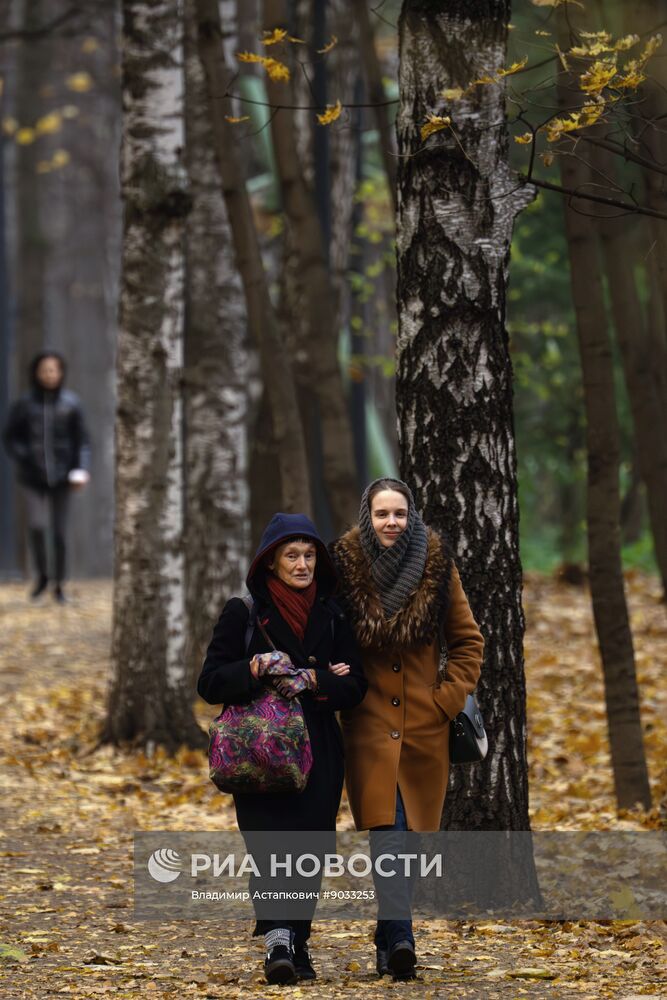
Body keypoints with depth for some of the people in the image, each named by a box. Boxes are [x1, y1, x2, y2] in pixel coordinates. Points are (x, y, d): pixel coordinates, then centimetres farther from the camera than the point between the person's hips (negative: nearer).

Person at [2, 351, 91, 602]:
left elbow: (81, 440, 2)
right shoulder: (24, 404, -2)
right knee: (37, 525, -17)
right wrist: (24, 458, -10)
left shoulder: (71, 404, -1)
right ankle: (41, 575, 7)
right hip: (33, 478, 0)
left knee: (60, 532, 2)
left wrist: (82, 469, -12)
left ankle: (59, 585, 18)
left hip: (60, 478, 0)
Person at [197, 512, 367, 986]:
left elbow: (355, 687, 5)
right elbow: (211, 683, -2)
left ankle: (296, 946, 10)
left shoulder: (332, 617, 10)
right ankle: (279, 939, -30)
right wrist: (258, 667, -19)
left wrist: (311, 680, -13)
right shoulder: (243, 613, 2)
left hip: (318, 753, 3)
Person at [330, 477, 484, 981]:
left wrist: (449, 698, -1)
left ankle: (390, 938, 22)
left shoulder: (437, 566, 0)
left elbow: (469, 642, 7)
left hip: (425, 724, 2)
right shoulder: (347, 566, -4)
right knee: (387, 832, -15)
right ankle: (399, 939, -21)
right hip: (370, 723, -2)